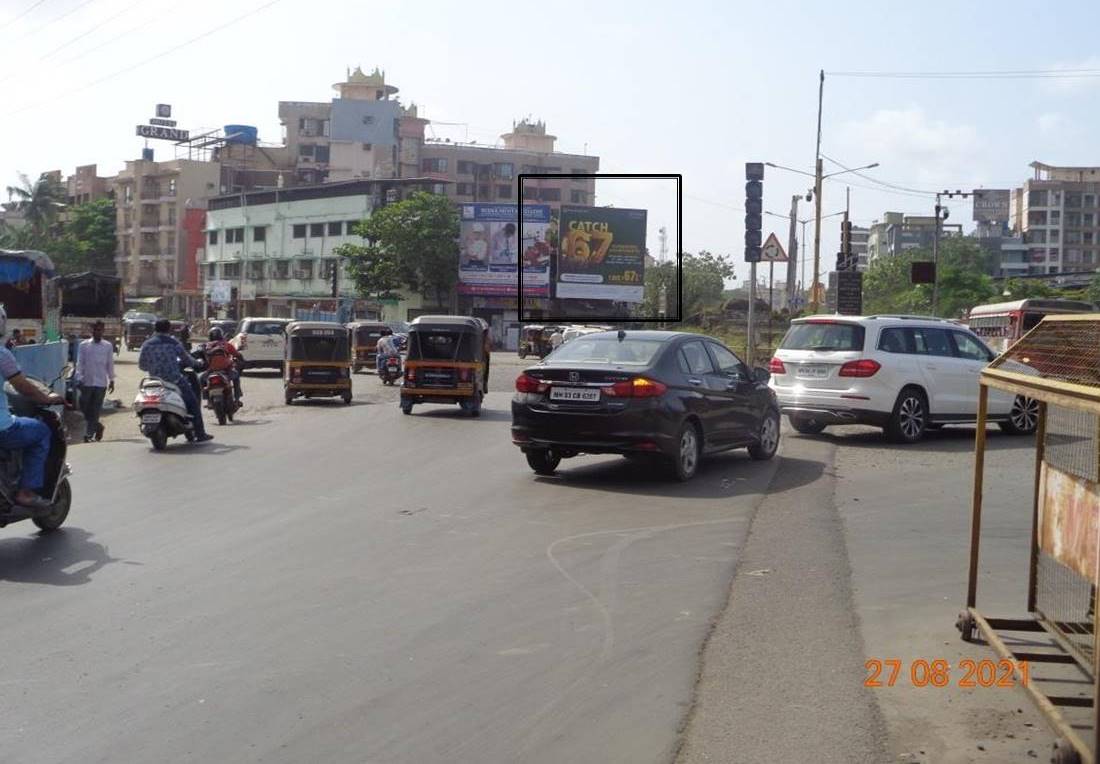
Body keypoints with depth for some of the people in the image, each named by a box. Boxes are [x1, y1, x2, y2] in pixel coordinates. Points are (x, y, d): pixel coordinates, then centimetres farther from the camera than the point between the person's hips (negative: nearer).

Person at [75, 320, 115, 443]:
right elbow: (80, 363, 3)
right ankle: (97, 427, 23)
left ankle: (88, 434, 1)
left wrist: (112, 380, 7)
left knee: (95, 410, -2)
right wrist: (79, 378, -5)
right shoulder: (84, 345, 3)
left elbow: (110, 364, 9)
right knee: (84, 408, 2)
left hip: (101, 382, -1)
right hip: (87, 382, 1)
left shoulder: (108, 346, 5)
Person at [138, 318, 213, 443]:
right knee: (193, 403, 6)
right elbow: (185, 358, 2)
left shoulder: (146, 344, 5)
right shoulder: (173, 342, -2)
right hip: (174, 379, -4)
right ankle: (200, 434, 4)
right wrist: (196, 363, 22)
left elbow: (141, 365, 9)